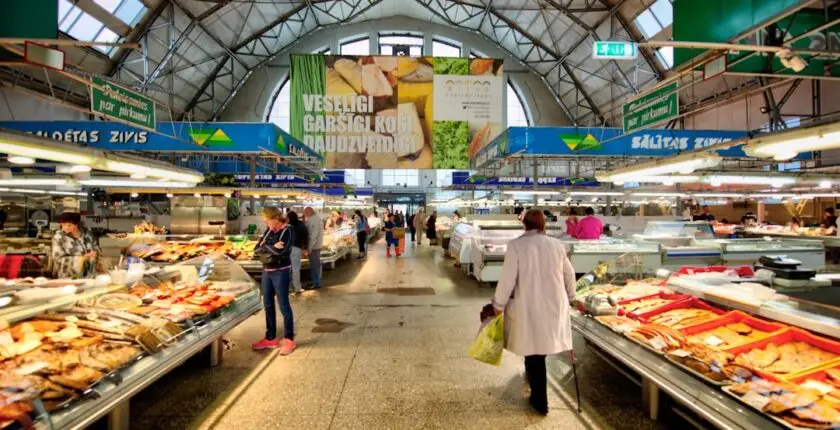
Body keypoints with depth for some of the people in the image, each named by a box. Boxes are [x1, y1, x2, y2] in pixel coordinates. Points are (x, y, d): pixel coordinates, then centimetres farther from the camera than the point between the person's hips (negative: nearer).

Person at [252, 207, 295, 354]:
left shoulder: (288, 230, -13)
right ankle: (270, 338, 26)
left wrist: (266, 246, -10)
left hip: (281, 272, -7)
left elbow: (280, 250, -27)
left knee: (284, 305, 0)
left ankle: (289, 340, 12)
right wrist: (271, 247, -14)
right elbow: (257, 249, 4)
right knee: (268, 305, 13)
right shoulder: (269, 231, 8)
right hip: (266, 271, 8)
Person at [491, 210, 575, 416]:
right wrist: (569, 295, 30)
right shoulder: (556, 244, 2)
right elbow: (569, 274, 12)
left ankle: (540, 400, 17)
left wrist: (499, 304, -1)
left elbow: (508, 278, -13)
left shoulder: (516, 245, -12)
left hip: (528, 306, -4)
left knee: (533, 352, 7)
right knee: (543, 344, 22)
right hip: (554, 304, 4)